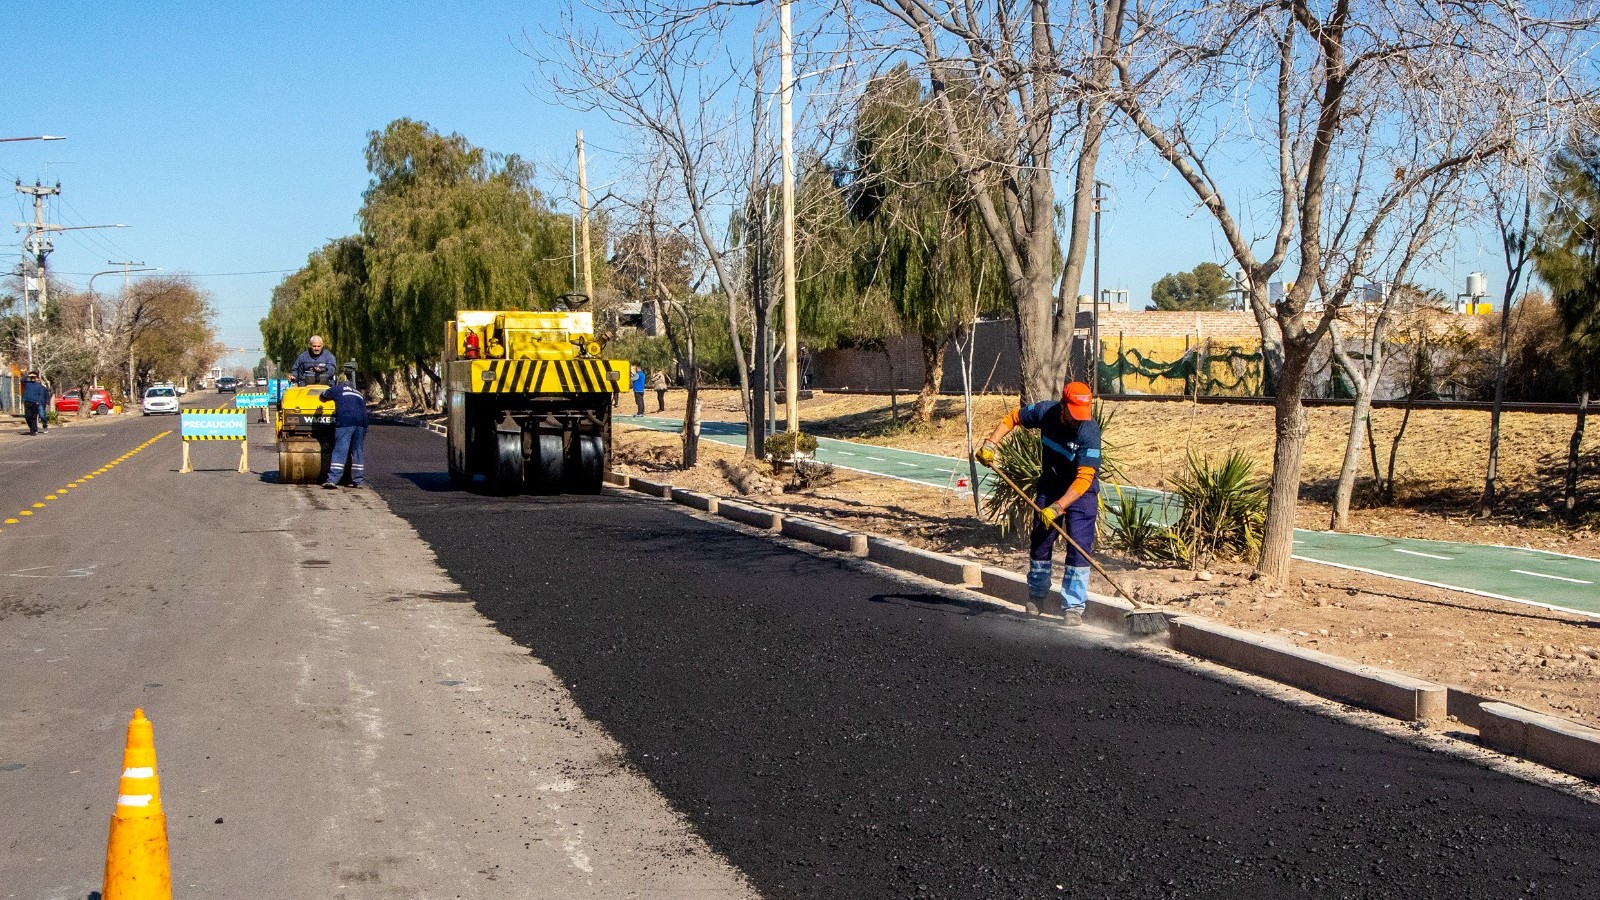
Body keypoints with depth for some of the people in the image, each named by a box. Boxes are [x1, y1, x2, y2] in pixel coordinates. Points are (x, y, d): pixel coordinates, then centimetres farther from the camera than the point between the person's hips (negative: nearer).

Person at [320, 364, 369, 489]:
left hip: (345, 421, -4)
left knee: (340, 450, -6)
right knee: (358, 450, 12)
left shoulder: (338, 389, 19)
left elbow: (322, 396, 30)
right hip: (361, 422, 4)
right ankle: (358, 480, 14)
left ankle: (333, 480, -13)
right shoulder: (359, 394, 31)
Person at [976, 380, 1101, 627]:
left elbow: (1084, 478, -33)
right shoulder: (1046, 412, -18)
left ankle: (1074, 608, -5)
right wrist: (991, 444, -10)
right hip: (1049, 485, 5)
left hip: (1081, 492, -4)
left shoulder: (1089, 432, -31)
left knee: (1079, 548, -12)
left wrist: (1057, 507, -37)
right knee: (1040, 541, 11)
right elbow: (1012, 418, 1)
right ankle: (1036, 596, 31)